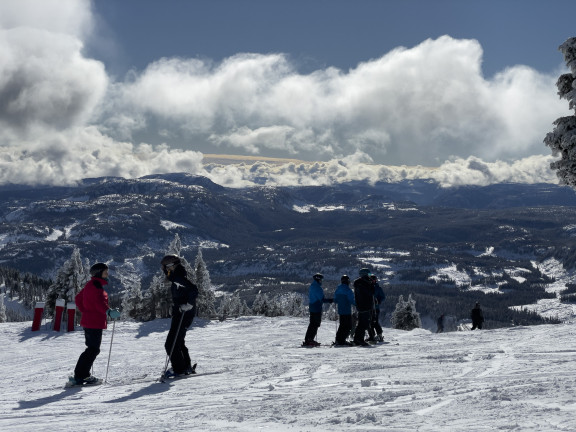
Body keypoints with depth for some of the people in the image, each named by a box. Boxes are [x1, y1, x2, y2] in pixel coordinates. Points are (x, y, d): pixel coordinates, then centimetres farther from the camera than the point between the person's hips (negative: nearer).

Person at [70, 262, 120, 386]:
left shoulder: (90, 285, 17)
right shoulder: (95, 285, -15)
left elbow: (78, 298, 27)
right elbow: (99, 302, -32)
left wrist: (85, 311, 24)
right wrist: (109, 312, -46)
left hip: (89, 321, 11)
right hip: (95, 323, -11)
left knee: (93, 349, 16)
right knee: (93, 349, -8)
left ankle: (84, 375, 21)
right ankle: (79, 377, -8)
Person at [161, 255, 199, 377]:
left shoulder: (178, 278, -16)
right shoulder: (177, 278, 16)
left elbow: (194, 290, -27)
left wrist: (189, 305, -26)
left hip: (183, 315, -11)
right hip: (180, 315, 11)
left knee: (171, 344, -8)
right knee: (178, 342, 20)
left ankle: (179, 369, -4)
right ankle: (187, 367, 25)